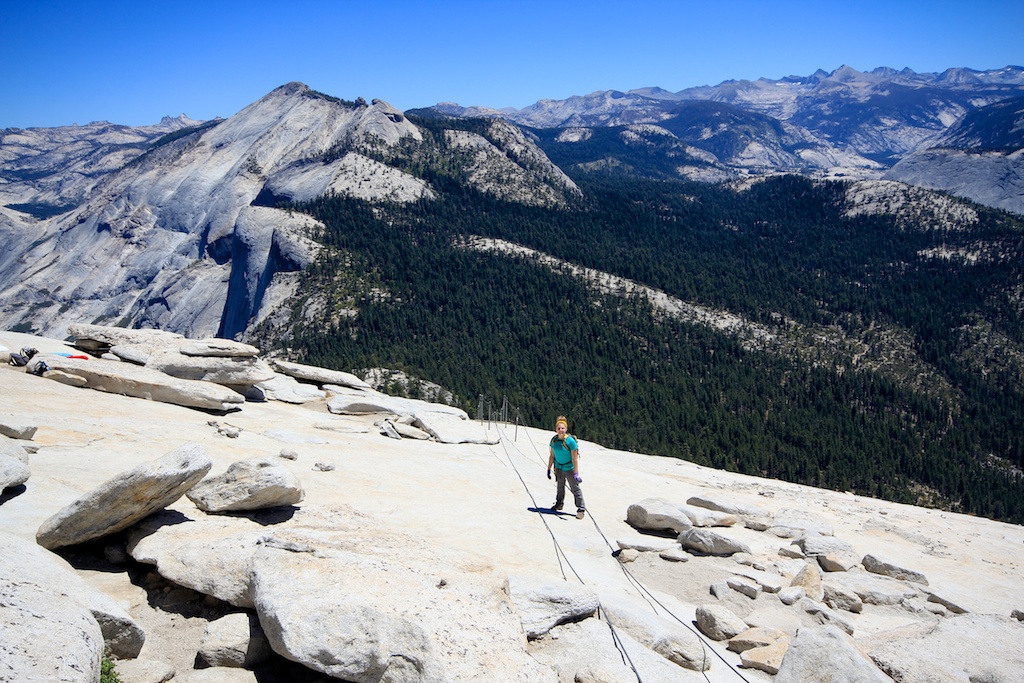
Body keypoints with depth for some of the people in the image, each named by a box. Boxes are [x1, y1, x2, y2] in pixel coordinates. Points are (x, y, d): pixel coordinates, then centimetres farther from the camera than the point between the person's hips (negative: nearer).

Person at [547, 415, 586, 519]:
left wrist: (576, 473, -25)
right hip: (558, 468, 6)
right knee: (560, 486, 24)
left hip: (569, 468, -6)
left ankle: (581, 509, 5)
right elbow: (551, 456, 2)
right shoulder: (554, 440, -9)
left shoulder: (570, 441, -25)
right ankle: (559, 504, 43)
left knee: (575, 488, -3)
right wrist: (549, 469, 5)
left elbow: (575, 459, -24)